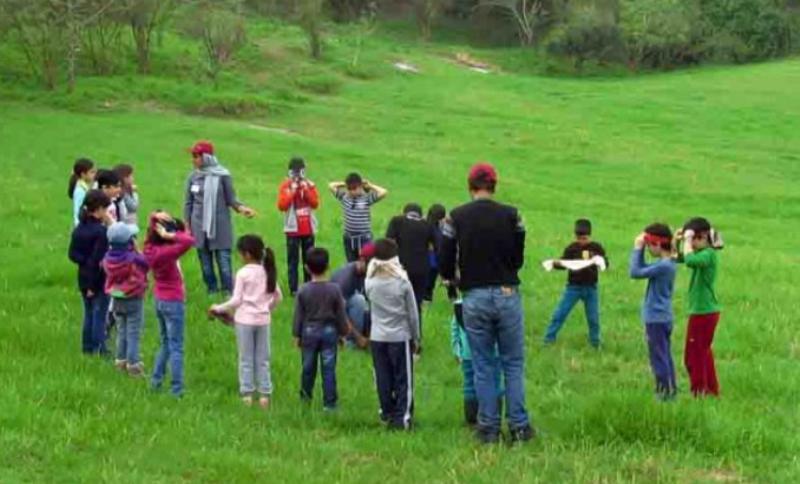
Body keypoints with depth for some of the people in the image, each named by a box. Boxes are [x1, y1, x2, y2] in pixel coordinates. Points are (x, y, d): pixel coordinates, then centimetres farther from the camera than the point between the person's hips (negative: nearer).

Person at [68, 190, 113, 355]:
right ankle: (99, 349, 6)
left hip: (84, 278, 7)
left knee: (89, 313, 18)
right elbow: (98, 259, -21)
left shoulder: (79, 229, 3)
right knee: (99, 315, 2)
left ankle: (88, 347, 25)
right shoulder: (101, 231, -20)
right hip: (100, 280, -7)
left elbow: (72, 254, 4)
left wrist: (85, 261, -4)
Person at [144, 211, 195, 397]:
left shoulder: (151, 248, -3)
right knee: (176, 348, 0)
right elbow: (189, 241, -40)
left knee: (165, 343, 23)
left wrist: (155, 218, -7)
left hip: (159, 300, 8)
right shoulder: (167, 253, -25)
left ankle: (156, 380, 25)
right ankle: (176, 389, 2)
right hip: (173, 302, -8)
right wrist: (169, 236, -28)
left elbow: (153, 219, 13)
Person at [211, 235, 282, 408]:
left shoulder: (243, 273, -13)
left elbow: (236, 301, -13)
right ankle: (264, 394, 12)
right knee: (263, 360, 12)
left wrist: (218, 308, 0)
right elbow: (278, 296, 7)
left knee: (246, 359, 7)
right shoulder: (267, 271, 2)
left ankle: (247, 395, 10)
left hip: (245, 320, -4)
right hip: (263, 320, 4)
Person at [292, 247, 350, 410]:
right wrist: (343, 333, 9)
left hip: (309, 331, 1)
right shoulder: (334, 289, -10)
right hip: (329, 331, -1)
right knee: (328, 368, 2)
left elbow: (298, 315, -4)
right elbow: (341, 314, -3)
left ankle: (306, 396, 29)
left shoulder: (303, 291, -10)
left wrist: (297, 335, 6)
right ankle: (330, 402, 4)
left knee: (308, 366, 14)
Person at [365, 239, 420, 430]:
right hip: (400, 337, -3)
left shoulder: (370, 282, -7)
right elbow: (413, 314, -5)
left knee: (383, 378, 12)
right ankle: (402, 417, 2)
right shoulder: (402, 282, -12)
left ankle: (388, 413, 20)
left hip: (377, 337, 3)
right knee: (403, 379, 4)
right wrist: (416, 338, 6)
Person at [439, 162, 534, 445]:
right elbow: (519, 259, 5)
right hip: (507, 294, 0)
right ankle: (519, 427, 8)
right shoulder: (511, 216, -3)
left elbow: (445, 263, -2)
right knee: (513, 364, 9)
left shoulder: (456, 218, -4)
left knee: (483, 366, 8)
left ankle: (488, 429, 10)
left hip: (474, 297, 0)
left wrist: (453, 278, 19)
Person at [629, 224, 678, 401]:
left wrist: (637, 249, -14)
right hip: (663, 317, 10)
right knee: (664, 356, 17)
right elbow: (642, 269, 16)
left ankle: (665, 392, 2)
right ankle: (670, 390, 24)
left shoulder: (664, 265, -22)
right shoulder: (666, 263, 7)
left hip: (656, 319, -10)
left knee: (659, 358, -2)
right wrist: (640, 249, 6)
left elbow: (636, 272, -22)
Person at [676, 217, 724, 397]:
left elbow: (689, 261, -37)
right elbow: (678, 258, 14)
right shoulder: (702, 253, 10)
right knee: (704, 351, 20)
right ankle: (712, 389, 29)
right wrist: (678, 241, -2)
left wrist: (687, 239, -23)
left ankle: (699, 391, 7)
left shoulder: (709, 254, -18)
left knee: (694, 354, 0)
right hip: (704, 310, 10)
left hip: (704, 312, -10)